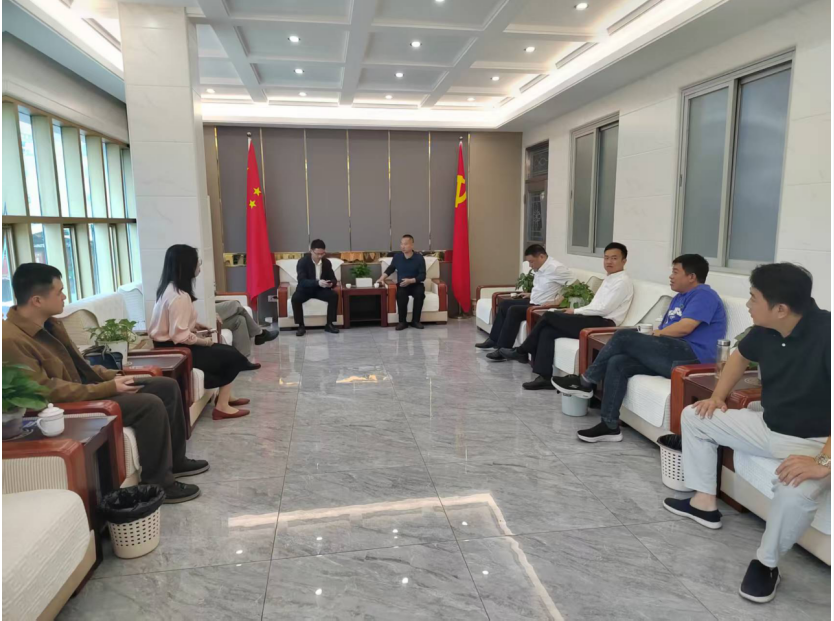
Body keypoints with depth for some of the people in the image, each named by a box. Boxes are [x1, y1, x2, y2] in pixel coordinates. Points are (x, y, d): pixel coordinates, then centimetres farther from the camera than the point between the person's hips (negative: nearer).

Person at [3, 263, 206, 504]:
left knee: (167, 386, 3)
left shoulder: (48, 323, 8)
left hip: (87, 385, 10)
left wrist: (112, 376, 1)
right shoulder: (11, 340, -22)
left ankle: (175, 460, 15)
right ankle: (158, 484, -12)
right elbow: (48, 391, -25)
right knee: (150, 404, -27)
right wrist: (109, 388, -23)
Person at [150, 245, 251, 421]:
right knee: (232, 356, -2)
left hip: (170, 344, 9)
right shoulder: (179, 296, -25)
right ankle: (222, 406, 5)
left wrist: (194, 325, 5)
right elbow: (180, 336, -29)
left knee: (227, 352, 14)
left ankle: (225, 397, 26)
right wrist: (204, 341, -14)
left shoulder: (170, 287, 5)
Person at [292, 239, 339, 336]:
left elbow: (333, 279, 0)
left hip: (320, 289, 3)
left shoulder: (327, 262, -4)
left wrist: (331, 283, -27)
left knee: (334, 296, -25)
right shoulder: (302, 261, -17)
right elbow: (301, 281, -27)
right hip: (305, 289, -3)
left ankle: (329, 324, -15)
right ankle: (301, 326, -19)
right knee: (295, 298, -33)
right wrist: (317, 282, -43)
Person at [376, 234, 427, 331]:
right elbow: (390, 268, 16)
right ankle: (402, 321, -21)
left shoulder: (419, 258, -9)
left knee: (420, 293, -34)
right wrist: (382, 278, 1)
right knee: (401, 294, -34)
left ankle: (415, 320, -19)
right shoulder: (397, 256, -1)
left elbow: (423, 276, -11)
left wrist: (410, 281, -25)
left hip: (416, 284, -1)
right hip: (402, 285, 1)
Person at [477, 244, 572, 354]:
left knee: (514, 310, -25)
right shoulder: (540, 268, 10)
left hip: (543, 307, -10)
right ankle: (494, 340, 13)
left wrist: (557, 302, -24)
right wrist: (532, 294, 12)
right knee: (504, 304, 12)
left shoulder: (555, 268, -19)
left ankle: (502, 349, -21)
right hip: (534, 302, 11)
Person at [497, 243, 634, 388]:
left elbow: (604, 309, -16)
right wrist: (576, 311, 4)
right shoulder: (609, 278, 23)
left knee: (549, 316, -16)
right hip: (594, 320, 9)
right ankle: (545, 377, -13)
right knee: (547, 332, -10)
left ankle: (522, 351, -3)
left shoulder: (622, 281, -7)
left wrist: (575, 311, -7)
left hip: (603, 324, -9)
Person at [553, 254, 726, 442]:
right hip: (672, 357, 9)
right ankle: (610, 425, -13)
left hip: (691, 358, -9)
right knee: (617, 362, -12)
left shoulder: (704, 295, -4)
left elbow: (684, 328, -18)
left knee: (624, 336, -18)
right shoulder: (679, 297, 26)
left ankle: (586, 382, -4)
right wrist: (651, 337, 0)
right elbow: (664, 331, 22)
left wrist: (656, 334, -1)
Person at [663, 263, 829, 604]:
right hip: (767, 425, 8)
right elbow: (740, 356, 17)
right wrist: (718, 396, 6)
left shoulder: (825, 334, -30)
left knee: (797, 490, -38)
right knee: (693, 416, 10)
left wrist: (823, 462, -42)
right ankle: (704, 503, 20)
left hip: (814, 442, -8)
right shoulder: (765, 330, -7)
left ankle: (766, 563, -8)